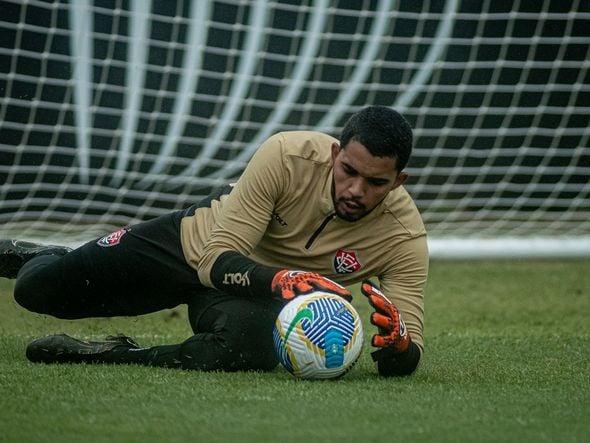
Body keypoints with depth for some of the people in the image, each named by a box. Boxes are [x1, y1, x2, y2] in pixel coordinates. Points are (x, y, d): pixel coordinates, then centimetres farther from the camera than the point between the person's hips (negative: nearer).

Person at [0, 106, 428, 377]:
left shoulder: (404, 236, -28)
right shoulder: (288, 155, -32)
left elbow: (405, 362, -25)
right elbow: (217, 260, -30)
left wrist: (397, 344, -50)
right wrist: (279, 279, -49)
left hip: (270, 293, 0)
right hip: (195, 240, 0)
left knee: (253, 348, -39)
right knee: (36, 289, -1)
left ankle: (105, 355, -14)